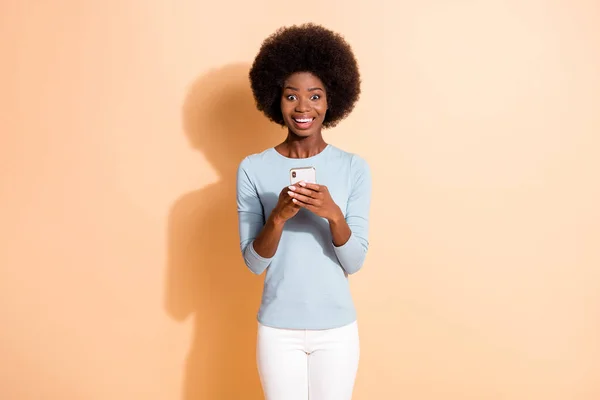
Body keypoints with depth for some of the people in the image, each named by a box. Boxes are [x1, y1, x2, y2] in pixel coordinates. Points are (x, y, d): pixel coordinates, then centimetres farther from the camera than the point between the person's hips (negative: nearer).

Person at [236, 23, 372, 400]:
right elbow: (254, 263, -7)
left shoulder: (354, 167, -6)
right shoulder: (253, 169, -7)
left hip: (337, 328, 0)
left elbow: (354, 262, -8)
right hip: (278, 328, 0)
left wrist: (334, 215, -26)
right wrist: (278, 216, -25)